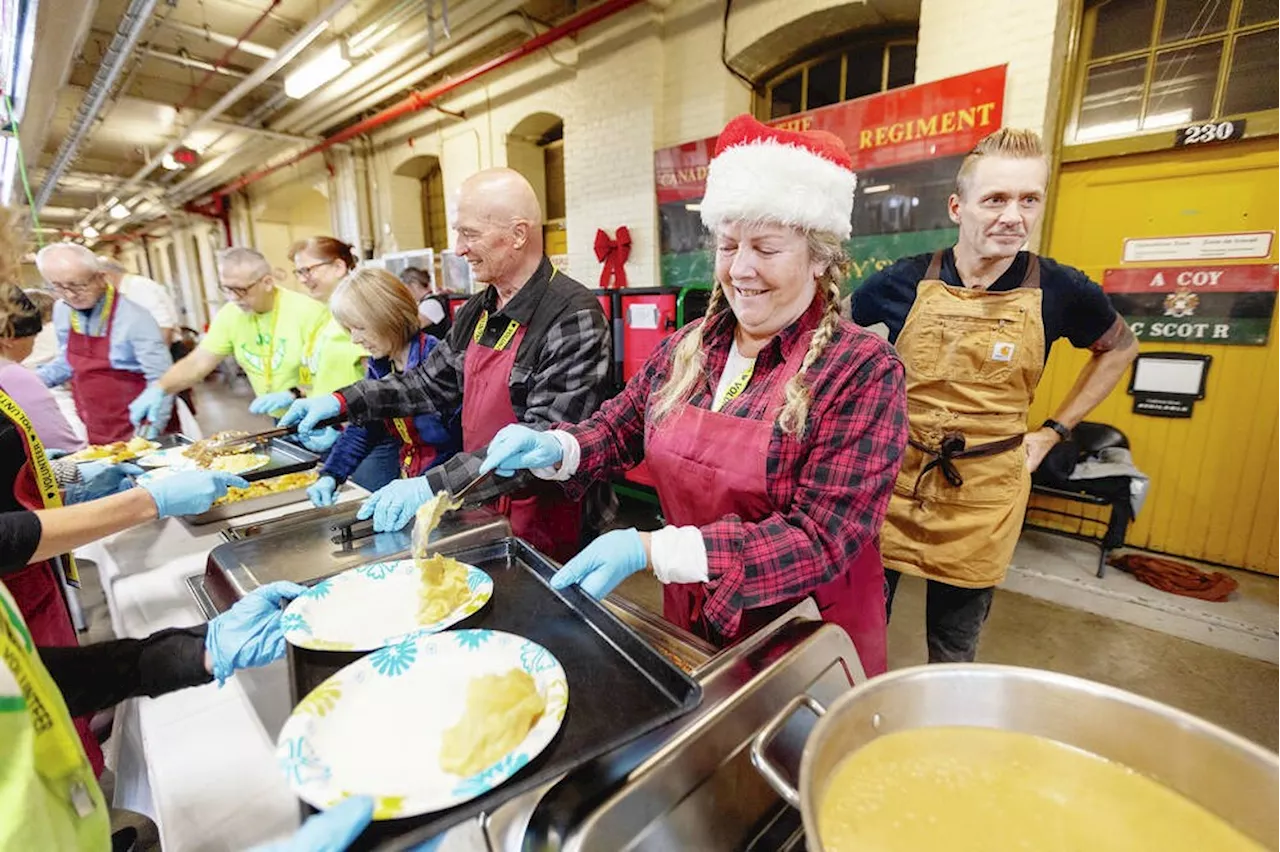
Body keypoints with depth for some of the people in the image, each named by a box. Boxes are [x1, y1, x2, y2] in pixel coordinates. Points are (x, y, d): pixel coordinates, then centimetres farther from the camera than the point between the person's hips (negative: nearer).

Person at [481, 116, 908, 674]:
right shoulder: (685, 349, -4)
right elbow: (617, 431, 6)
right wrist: (553, 448, -16)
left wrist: (650, 550, -30)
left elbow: (823, 539, -24)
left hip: (806, 646, -4)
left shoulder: (862, 371, -19)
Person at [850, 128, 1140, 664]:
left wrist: (1053, 431, 8)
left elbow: (1120, 349, 16)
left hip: (983, 495, 1)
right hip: (892, 478, 0)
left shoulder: (1060, 291, -4)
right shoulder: (903, 282, -7)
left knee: (954, 653, 17)